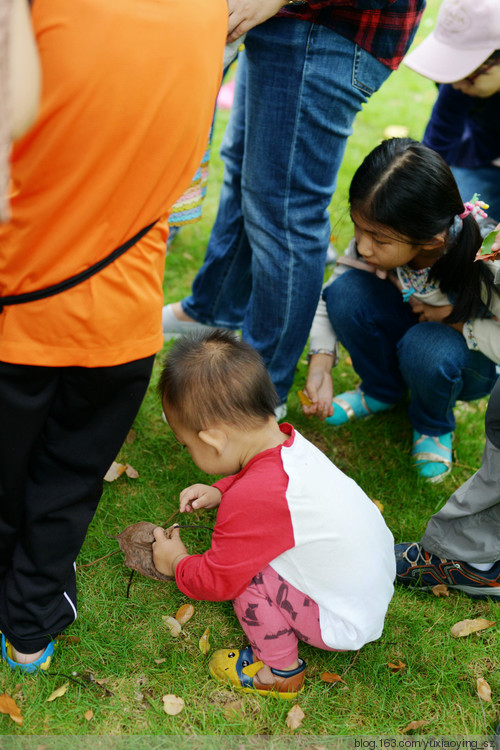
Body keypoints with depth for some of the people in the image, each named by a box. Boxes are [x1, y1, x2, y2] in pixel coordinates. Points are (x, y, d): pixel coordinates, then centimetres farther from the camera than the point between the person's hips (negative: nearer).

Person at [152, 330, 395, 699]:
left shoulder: (252, 501, -31)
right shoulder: (287, 441, -7)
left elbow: (215, 582, -17)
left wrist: (177, 563, 2)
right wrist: (219, 492, 8)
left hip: (344, 624, -9)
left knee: (248, 574, -19)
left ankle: (281, 672, 4)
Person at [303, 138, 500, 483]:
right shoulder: (378, 236, -23)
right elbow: (331, 294, -11)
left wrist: (456, 318, -31)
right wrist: (321, 362, -22)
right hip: (415, 325, 4)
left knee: (426, 348, -39)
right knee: (347, 292, -25)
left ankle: (435, 425, -1)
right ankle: (381, 391, 3)